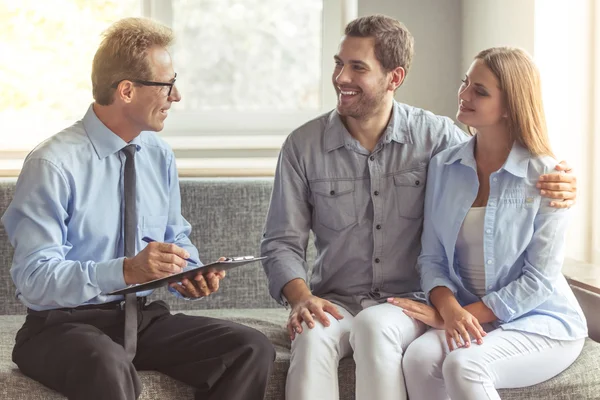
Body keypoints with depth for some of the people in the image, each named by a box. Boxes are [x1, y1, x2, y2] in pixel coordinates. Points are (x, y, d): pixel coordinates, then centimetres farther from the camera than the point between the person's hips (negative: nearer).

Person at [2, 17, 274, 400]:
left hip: (145, 318, 7)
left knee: (253, 349, -16)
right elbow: (34, 278, -20)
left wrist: (191, 274, -6)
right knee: (109, 367, -41)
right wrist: (126, 270, -32)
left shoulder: (160, 156, 8)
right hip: (66, 325, -6)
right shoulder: (52, 165, -14)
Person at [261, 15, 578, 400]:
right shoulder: (303, 146, 1)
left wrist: (554, 184, -15)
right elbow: (282, 242, 3)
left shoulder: (436, 136, -1)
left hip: (411, 300, -1)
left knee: (375, 327, -35)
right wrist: (301, 296, -17)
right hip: (335, 301, 1)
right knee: (313, 336, -34)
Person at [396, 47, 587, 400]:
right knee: (419, 357, -28)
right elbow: (432, 258, 4)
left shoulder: (546, 177, -9)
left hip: (543, 323, -4)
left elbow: (539, 281, -11)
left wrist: (455, 315, -16)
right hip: (471, 319, 4)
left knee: (463, 365, -33)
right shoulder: (444, 167, 5)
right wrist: (450, 308, -18)